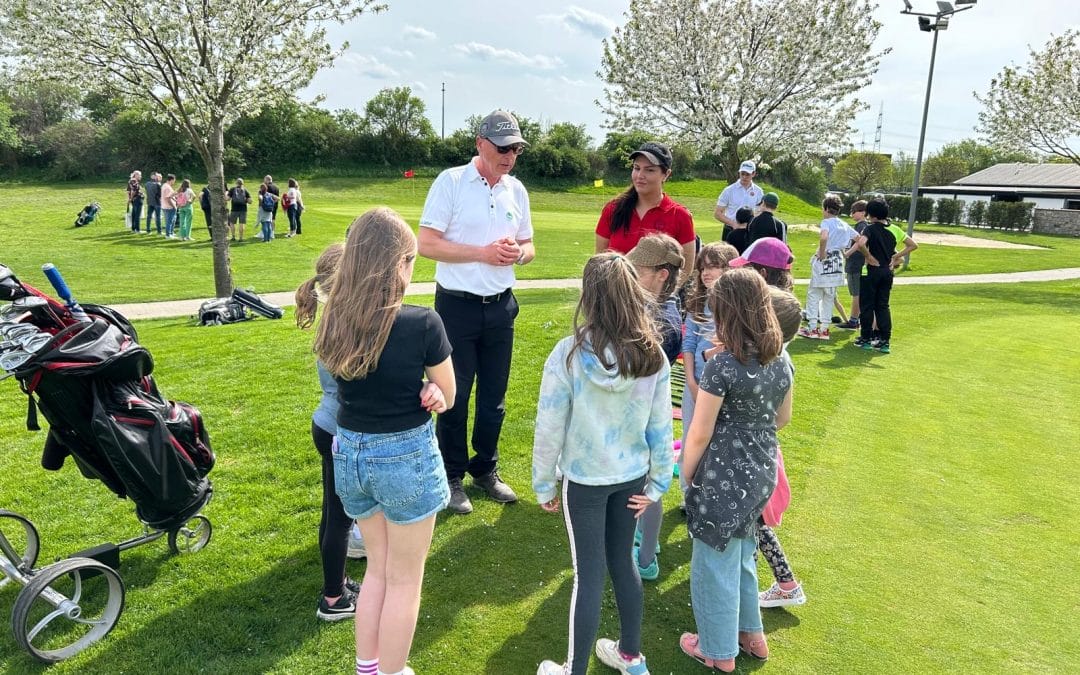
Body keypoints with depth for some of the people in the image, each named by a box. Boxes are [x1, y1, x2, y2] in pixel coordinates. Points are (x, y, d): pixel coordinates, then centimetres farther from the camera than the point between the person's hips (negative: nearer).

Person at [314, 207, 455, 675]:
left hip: (350, 452, 5)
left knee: (378, 567, 25)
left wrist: (412, 389, -2)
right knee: (404, 580, 15)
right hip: (405, 455, -5)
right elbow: (447, 396, -6)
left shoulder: (334, 322, -5)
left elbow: (348, 382, 6)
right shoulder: (422, 323, -19)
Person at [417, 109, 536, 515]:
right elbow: (427, 244, -14)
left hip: (501, 306, 5)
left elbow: (529, 247, 14)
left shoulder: (516, 190, 8)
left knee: (494, 397, 14)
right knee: (454, 395, 6)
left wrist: (518, 252, -10)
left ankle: (485, 470, 31)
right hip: (457, 305, -5)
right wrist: (483, 253, -20)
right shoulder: (451, 182, -9)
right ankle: (452, 477, 22)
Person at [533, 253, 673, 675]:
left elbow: (549, 429, -14)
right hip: (631, 477, 4)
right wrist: (658, 483, 8)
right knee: (622, 562, 21)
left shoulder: (569, 354, -20)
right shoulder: (653, 355, -10)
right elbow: (661, 427, -3)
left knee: (588, 575, 8)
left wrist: (544, 484, -1)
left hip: (584, 481, -4)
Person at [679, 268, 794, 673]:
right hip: (761, 473, 7)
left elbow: (699, 435, -18)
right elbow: (783, 418, 12)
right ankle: (750, 633, 42)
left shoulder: (722, 366, -23)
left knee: (714, 563, 12)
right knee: (742, 553, 27)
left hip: (724, 478, -7)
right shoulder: (780, 361, -2)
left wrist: (685, 477, -4)